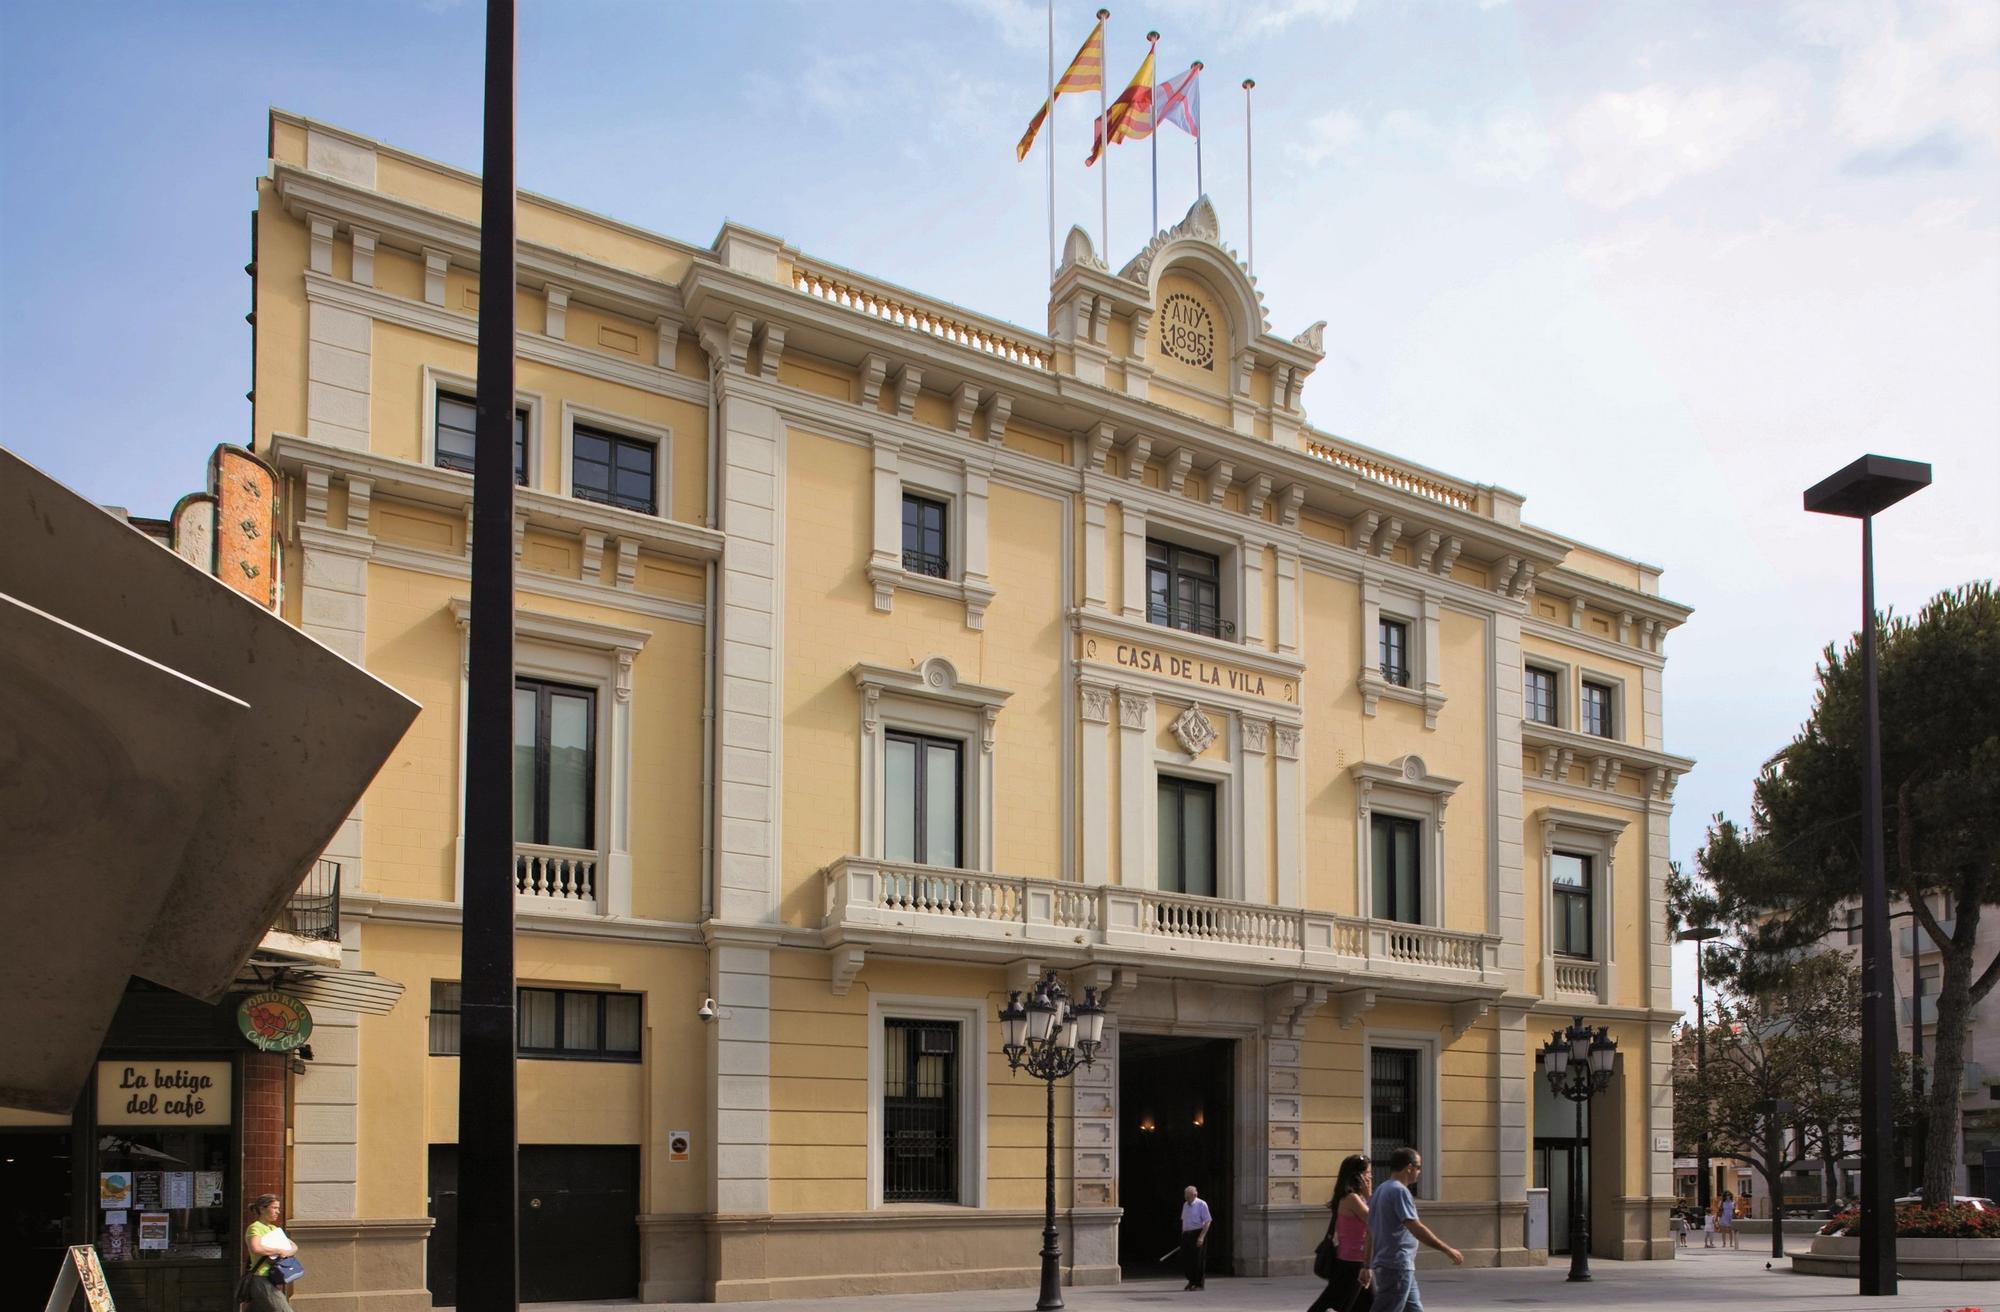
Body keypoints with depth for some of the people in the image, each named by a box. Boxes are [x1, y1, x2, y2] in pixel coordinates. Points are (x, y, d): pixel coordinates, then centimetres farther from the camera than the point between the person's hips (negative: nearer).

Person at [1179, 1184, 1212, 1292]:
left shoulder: (1201, 1205, -9)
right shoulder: (1185, 1205, 13)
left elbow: (1207, 1221, -13)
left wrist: (1201, 1237, -20)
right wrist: (1183, 1236, 15)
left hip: (1197, 1234, -7)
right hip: (1186, 1234, 7)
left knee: (1197, 1260, -3)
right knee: (1184, 1259, 5)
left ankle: (1200, 1284, 11)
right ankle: (1192, 1281, 22)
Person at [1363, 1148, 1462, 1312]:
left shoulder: (1381, 1189, 15)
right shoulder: (1399, 1191, -15)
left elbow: (1370, 1233, 18)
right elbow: (1416, 1229, -22)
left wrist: (1368, 1265, 21)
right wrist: (1447, 1250, -17)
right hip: (1397, 1266, -10)